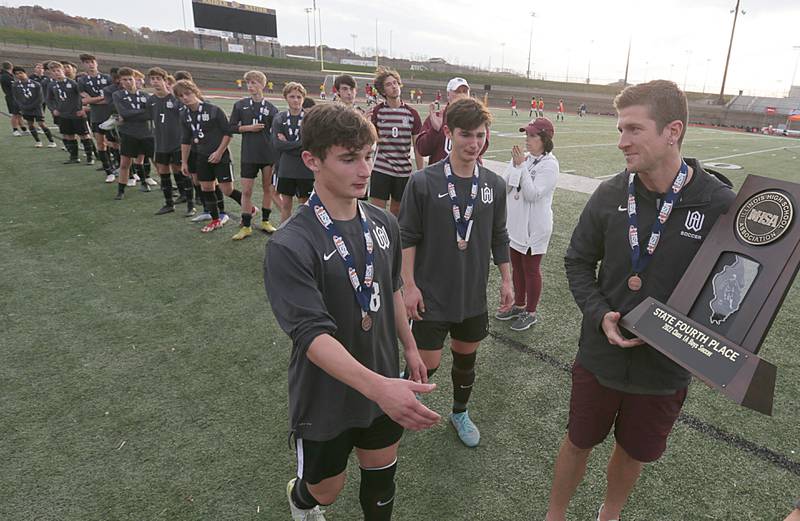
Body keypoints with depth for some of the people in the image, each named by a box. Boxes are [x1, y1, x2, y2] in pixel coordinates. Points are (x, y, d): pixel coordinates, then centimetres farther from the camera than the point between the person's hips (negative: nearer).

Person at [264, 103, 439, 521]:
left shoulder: (384, 224, -5)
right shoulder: (289, 247, -25)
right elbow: (312, 334, -32)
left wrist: (409, 346, 15)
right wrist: (379, 386, -43)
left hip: (384, 385, 5)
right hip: (325, 398, -4)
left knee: (381, 474, 22)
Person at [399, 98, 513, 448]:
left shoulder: (495, 185, -1)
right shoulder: (423, 182, -13)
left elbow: (499, 237, 9)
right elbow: (407, 237, -8)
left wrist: (506, 281, 10)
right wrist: (409, 285, -11)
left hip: (473, 296, 4)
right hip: (431, 296, -4)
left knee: (466, 357, 19)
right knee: (427, 364, 2)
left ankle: (460, 413, 44)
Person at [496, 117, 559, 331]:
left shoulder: (549, 164, -15)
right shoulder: (523, 158, 4)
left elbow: (533, 195, -24)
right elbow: (504, 186, 2)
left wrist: (522, 165, -24)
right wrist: (515, 165, -14)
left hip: (534, 227, -7)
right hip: (516, 223, 7)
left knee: (531, 269, 6)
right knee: (516, 266, 18)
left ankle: (530, 313, 22)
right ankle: (519, 305, 35)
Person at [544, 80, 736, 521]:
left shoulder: (719, 203, -16)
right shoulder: (609, 195, -10)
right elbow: (578, 262, 0)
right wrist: (601, 315, -14)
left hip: (665, 367, 0)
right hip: (600, 356, 1)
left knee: (634, 452, 22)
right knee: (579, 441, 19)